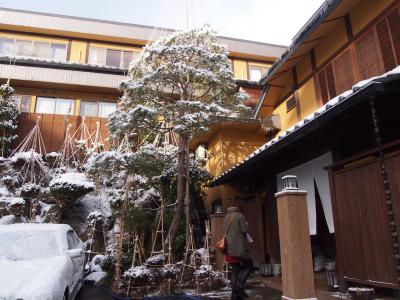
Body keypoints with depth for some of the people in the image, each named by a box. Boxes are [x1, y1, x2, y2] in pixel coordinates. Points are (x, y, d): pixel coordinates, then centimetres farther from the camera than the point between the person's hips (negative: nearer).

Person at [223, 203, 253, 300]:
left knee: (234, 269, 10)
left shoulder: (226, 217, 14)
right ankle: (240, 285, -11)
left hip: (229, 247, 7)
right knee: (248, 266, 7)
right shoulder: (240, 216, -7)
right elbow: (244, 230, -13)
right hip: (239, 246, -6)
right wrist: (246, 225, 6)